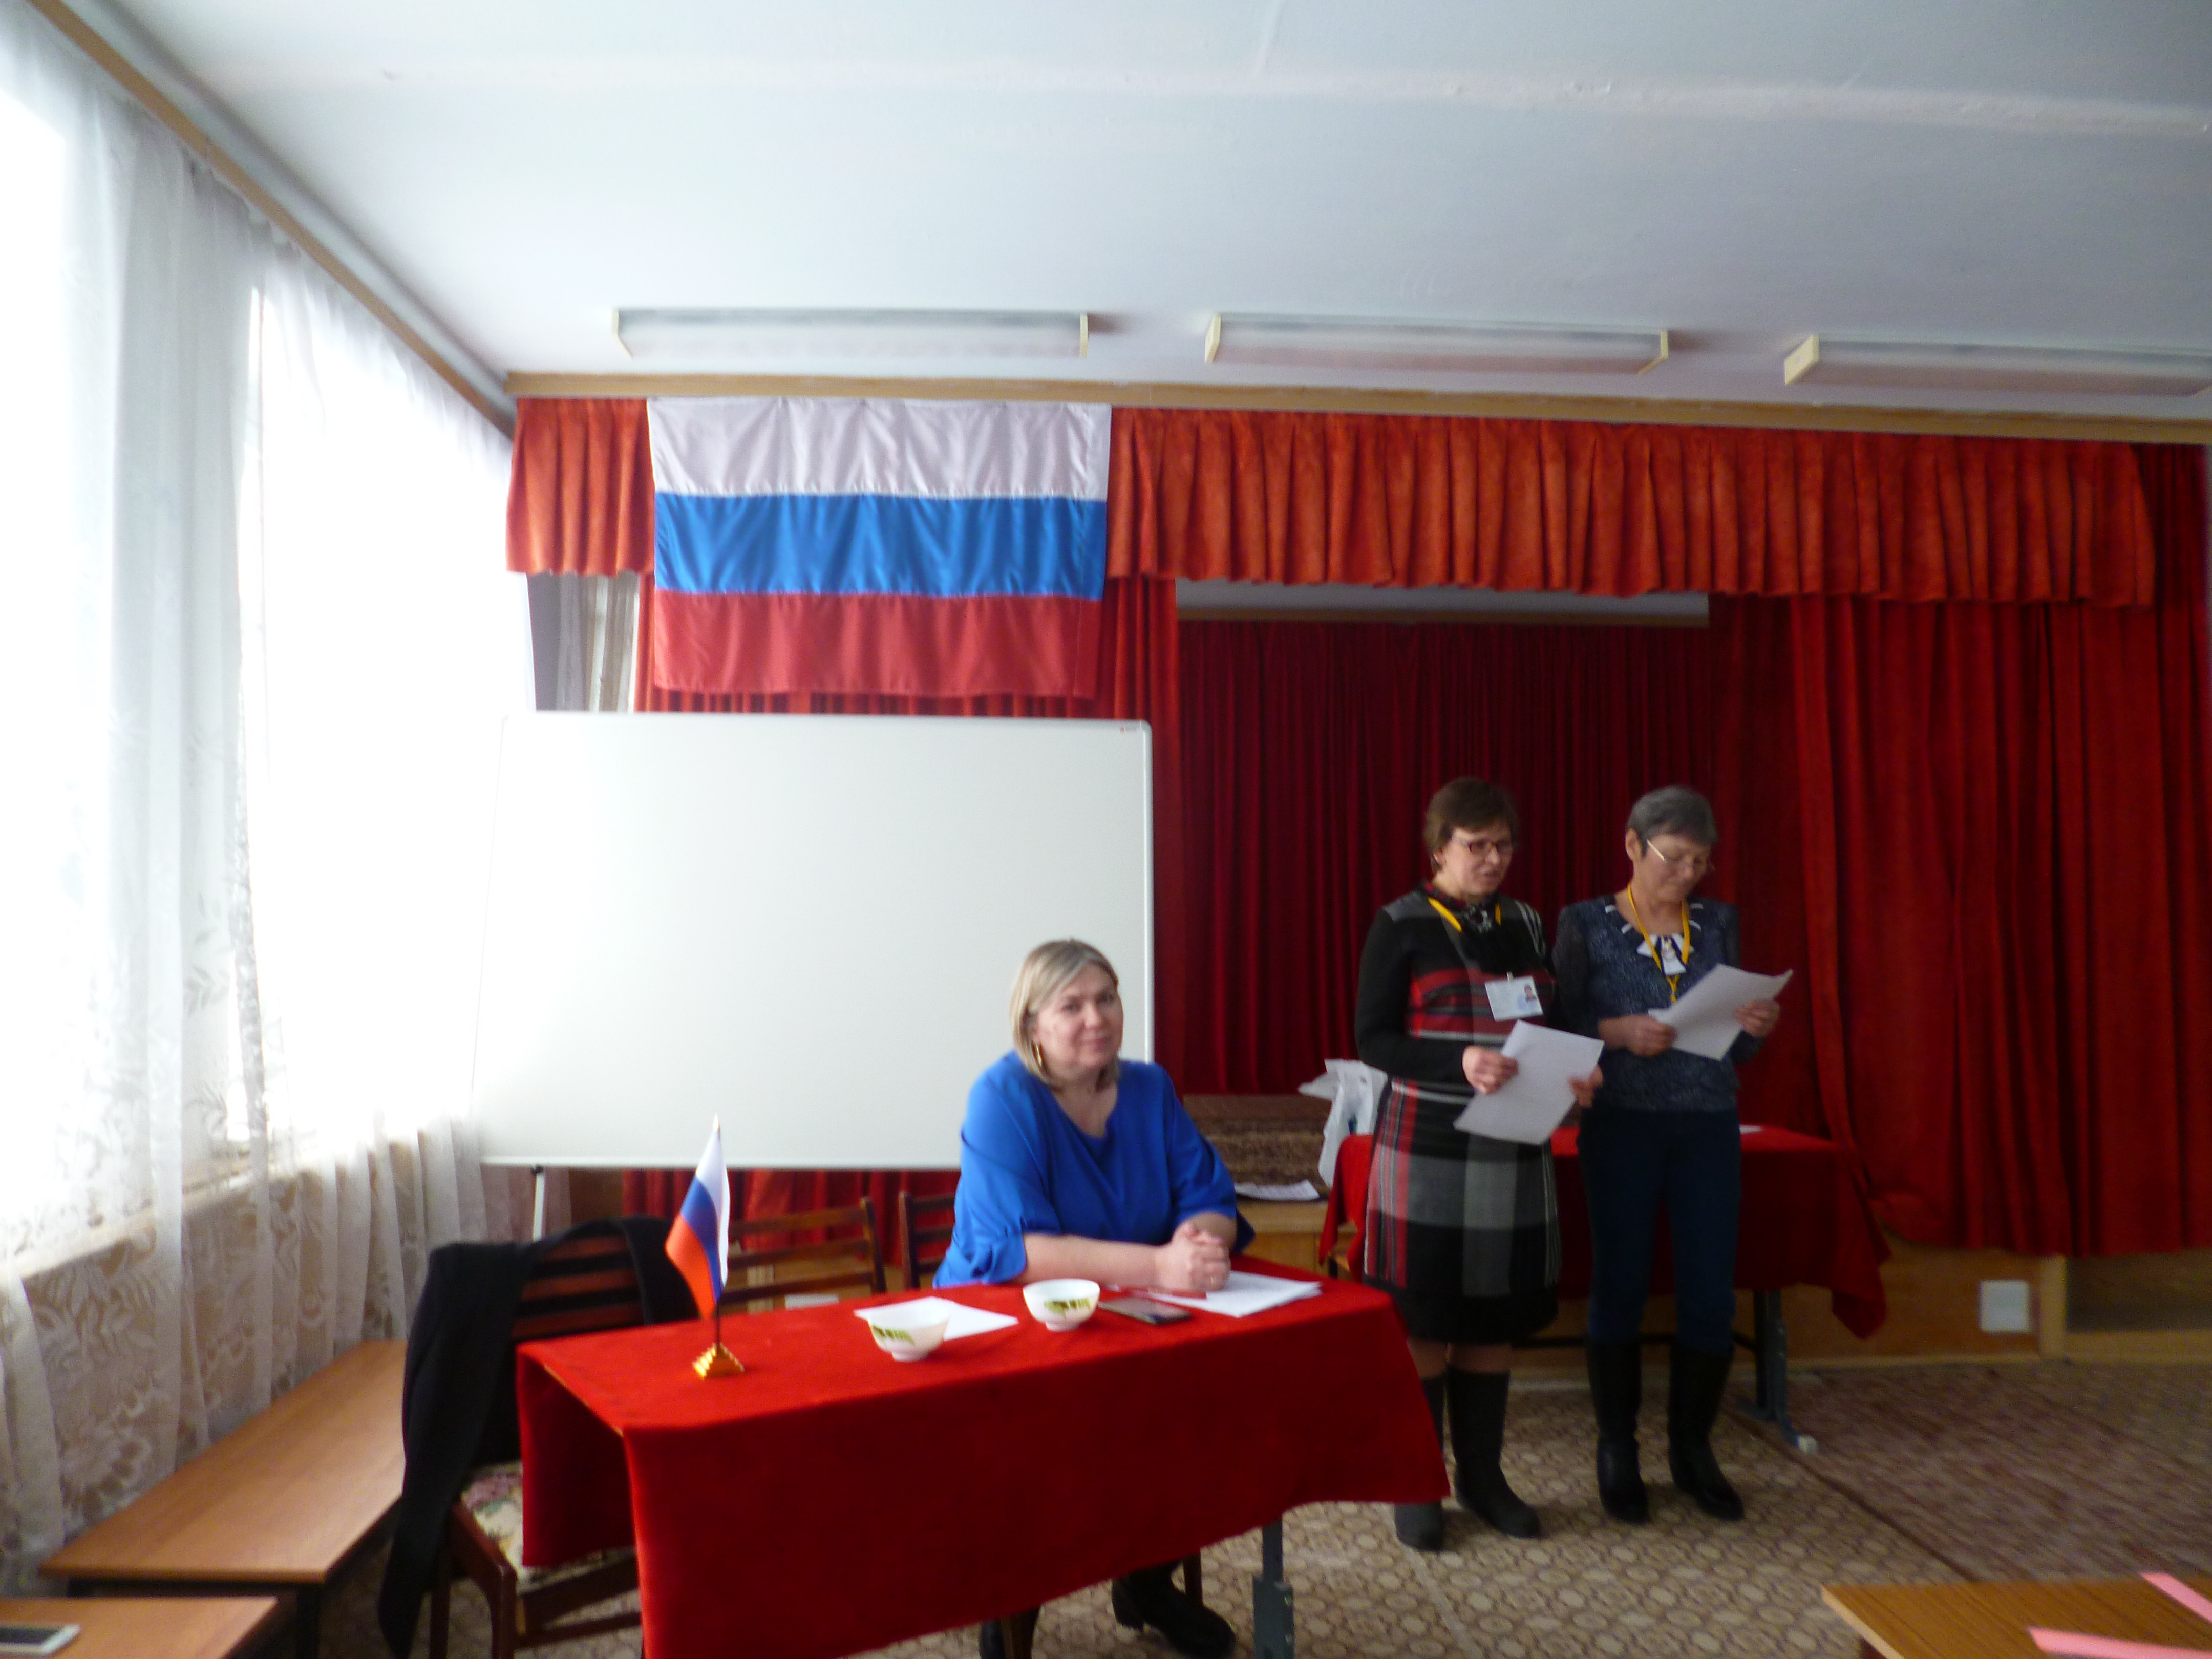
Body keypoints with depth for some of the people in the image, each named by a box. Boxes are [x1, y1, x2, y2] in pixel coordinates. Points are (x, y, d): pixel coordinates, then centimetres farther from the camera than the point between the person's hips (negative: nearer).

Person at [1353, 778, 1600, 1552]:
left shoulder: (1526, 925, 10)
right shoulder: (1401, 926, -6)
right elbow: (1372, 1037, -9)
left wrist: (1574, 1073, -6)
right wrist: (1459, 1062, -24)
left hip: (1514, 1153, 5)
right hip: (1427, 1149, -5)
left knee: (1497, 1317, 12)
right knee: (1423, 1320, 2)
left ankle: (1482, 1474, 29)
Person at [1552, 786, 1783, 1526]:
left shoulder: (1718, 923, 10)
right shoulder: (1585, 925, -2)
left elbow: (1734, 1049, 14)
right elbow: (1559, 1028, -5)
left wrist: (1753, 1028, -7)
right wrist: (1619, 1033, -21)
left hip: (1710, 1130, 4)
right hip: (1622, 1128, -3)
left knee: (1712, 1296, 4)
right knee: (1619, 1289, 4)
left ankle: (1692, 1449, 24)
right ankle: (1617, 1453, 20)